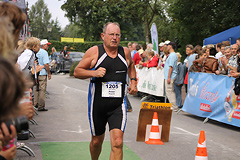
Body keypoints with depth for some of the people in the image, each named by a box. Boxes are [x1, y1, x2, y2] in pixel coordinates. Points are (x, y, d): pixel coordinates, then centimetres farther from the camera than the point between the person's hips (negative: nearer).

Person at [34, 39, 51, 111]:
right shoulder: (44, 52, -13)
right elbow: (46, 64, -18)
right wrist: (49, 73, -10)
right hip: (42, 74, -8)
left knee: (36, 89, 18)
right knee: (42, 90, -4)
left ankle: (36, 103, 26)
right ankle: (41, 107, -3)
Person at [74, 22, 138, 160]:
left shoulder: (125, 52, 5)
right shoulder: (94, 52, -4)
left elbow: (131, 65, 28)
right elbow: (77, 71, 0)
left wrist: (133, 80, 13)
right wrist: (94, 73, -17)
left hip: (118, 105, 1)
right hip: (97, 104, -1)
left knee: (117, 143, -15)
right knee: (97, 141, 16)